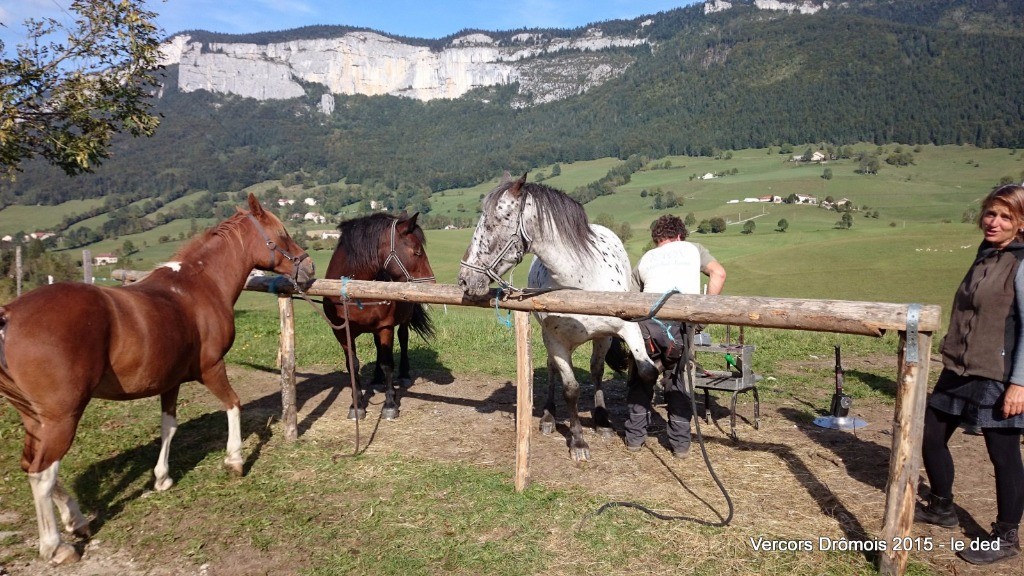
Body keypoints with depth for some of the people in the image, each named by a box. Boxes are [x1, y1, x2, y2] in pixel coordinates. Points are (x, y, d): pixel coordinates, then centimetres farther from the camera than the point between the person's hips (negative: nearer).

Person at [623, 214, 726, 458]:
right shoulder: (692, 248, 25)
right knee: (676, 380, 18)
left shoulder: (644, 259, 28)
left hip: (647, 320, 1)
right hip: (682, 319, -1)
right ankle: (681, 442, 21)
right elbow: (719, 273, 8)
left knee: (640, 378, 22)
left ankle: (634, 437, 27)